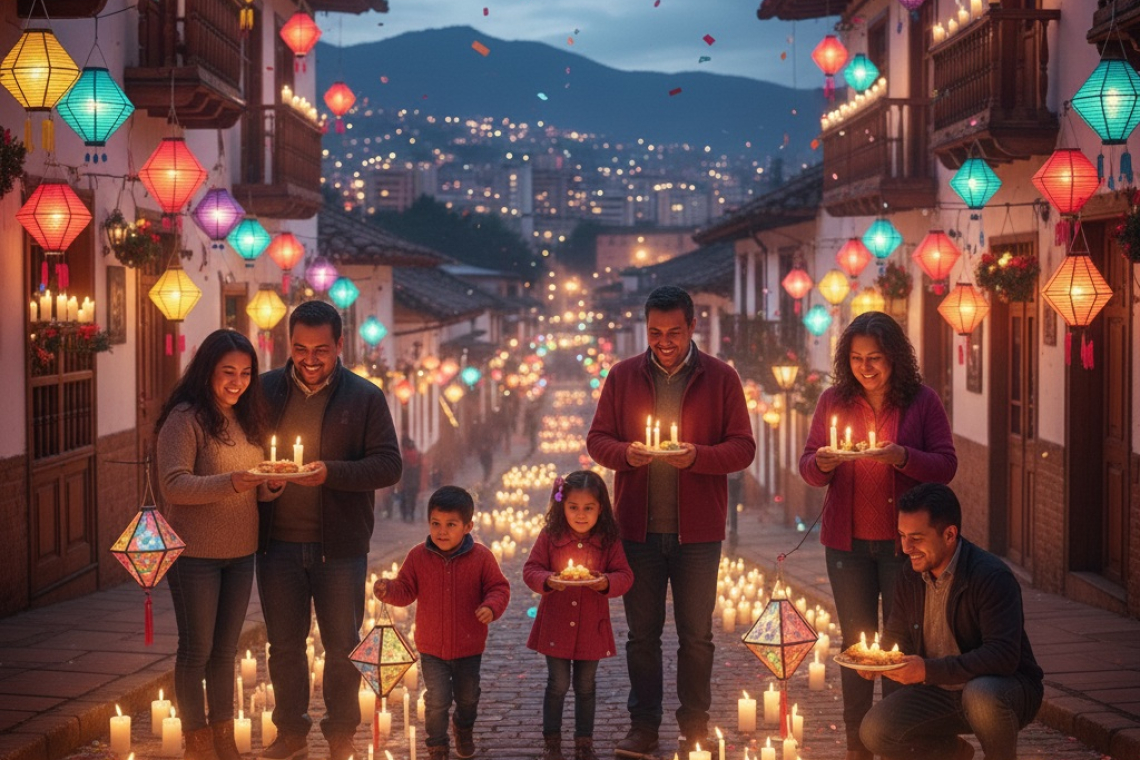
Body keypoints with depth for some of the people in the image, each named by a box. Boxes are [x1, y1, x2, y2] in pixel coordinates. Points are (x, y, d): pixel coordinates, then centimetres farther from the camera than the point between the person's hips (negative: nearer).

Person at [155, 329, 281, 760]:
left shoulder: (246, 419, 10)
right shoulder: (185, 419, -12)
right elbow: (173, 485, -21)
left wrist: (274, 481, -10)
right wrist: (230, 483, -33)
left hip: (240, 554, 6)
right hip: (195, 555, -6)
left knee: (225, 650, 14)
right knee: (196, 650, 4)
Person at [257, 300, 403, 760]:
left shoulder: (365, 398, -2)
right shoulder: (267, 390, 4)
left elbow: (389, 464, -8)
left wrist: (330, 472, -23)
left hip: (339, 546, -2)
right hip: (278, 544, 2)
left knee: (343, 647, 8)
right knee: (284, 645, 12)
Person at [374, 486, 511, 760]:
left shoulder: (481, 557, -12)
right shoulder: (418, 556, -9)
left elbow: (498, 587, -6)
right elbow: (406, 591, -2)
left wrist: (491, 606, -26)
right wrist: (388, 591, -23)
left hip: (469, 647, 1)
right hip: (431, 647, 0)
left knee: (468, 697, 19)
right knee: (437, 701, -1)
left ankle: (464, 730, 50)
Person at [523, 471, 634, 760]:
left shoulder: (609, 541, -4)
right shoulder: (550, 536, -6)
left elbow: (625, 576, -4)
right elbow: (531, 569, -3)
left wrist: (607, 583, -25)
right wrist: (547, 581, -23)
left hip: (591, 626, 1)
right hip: (555, 625, -1)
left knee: (586, 686, 12)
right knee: (558, 684, 5)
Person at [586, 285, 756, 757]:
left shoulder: (720, 377, 0)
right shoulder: (623, 376, 5)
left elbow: (743, 447, -3)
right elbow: (597, 439, 6)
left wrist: (697, 455, -20)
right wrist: (625, 453, -15)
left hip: (697, 531, -1)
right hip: (638, 528, 1)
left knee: (696, 634, 7)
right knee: (642, 633, 8)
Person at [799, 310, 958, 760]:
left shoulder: (922, 402, -1)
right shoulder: (834, 401, 6)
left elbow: (946, 465, -5)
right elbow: (808, 466, 6)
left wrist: (901, 456, -22)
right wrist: (822, 462, -17)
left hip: (903, 541, -2)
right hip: (848, 541, 2)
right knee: (857, 644, 8)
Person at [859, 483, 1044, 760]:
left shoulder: (992, 577, -22)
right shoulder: (910, 578, 1)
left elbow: (1004, 655, -31)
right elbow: (895, 639, 12)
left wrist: (929, 670, -37)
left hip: (1005, 684, -6)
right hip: (940, 692, 6)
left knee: (981, 695, -40)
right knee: (874, 733, -13)